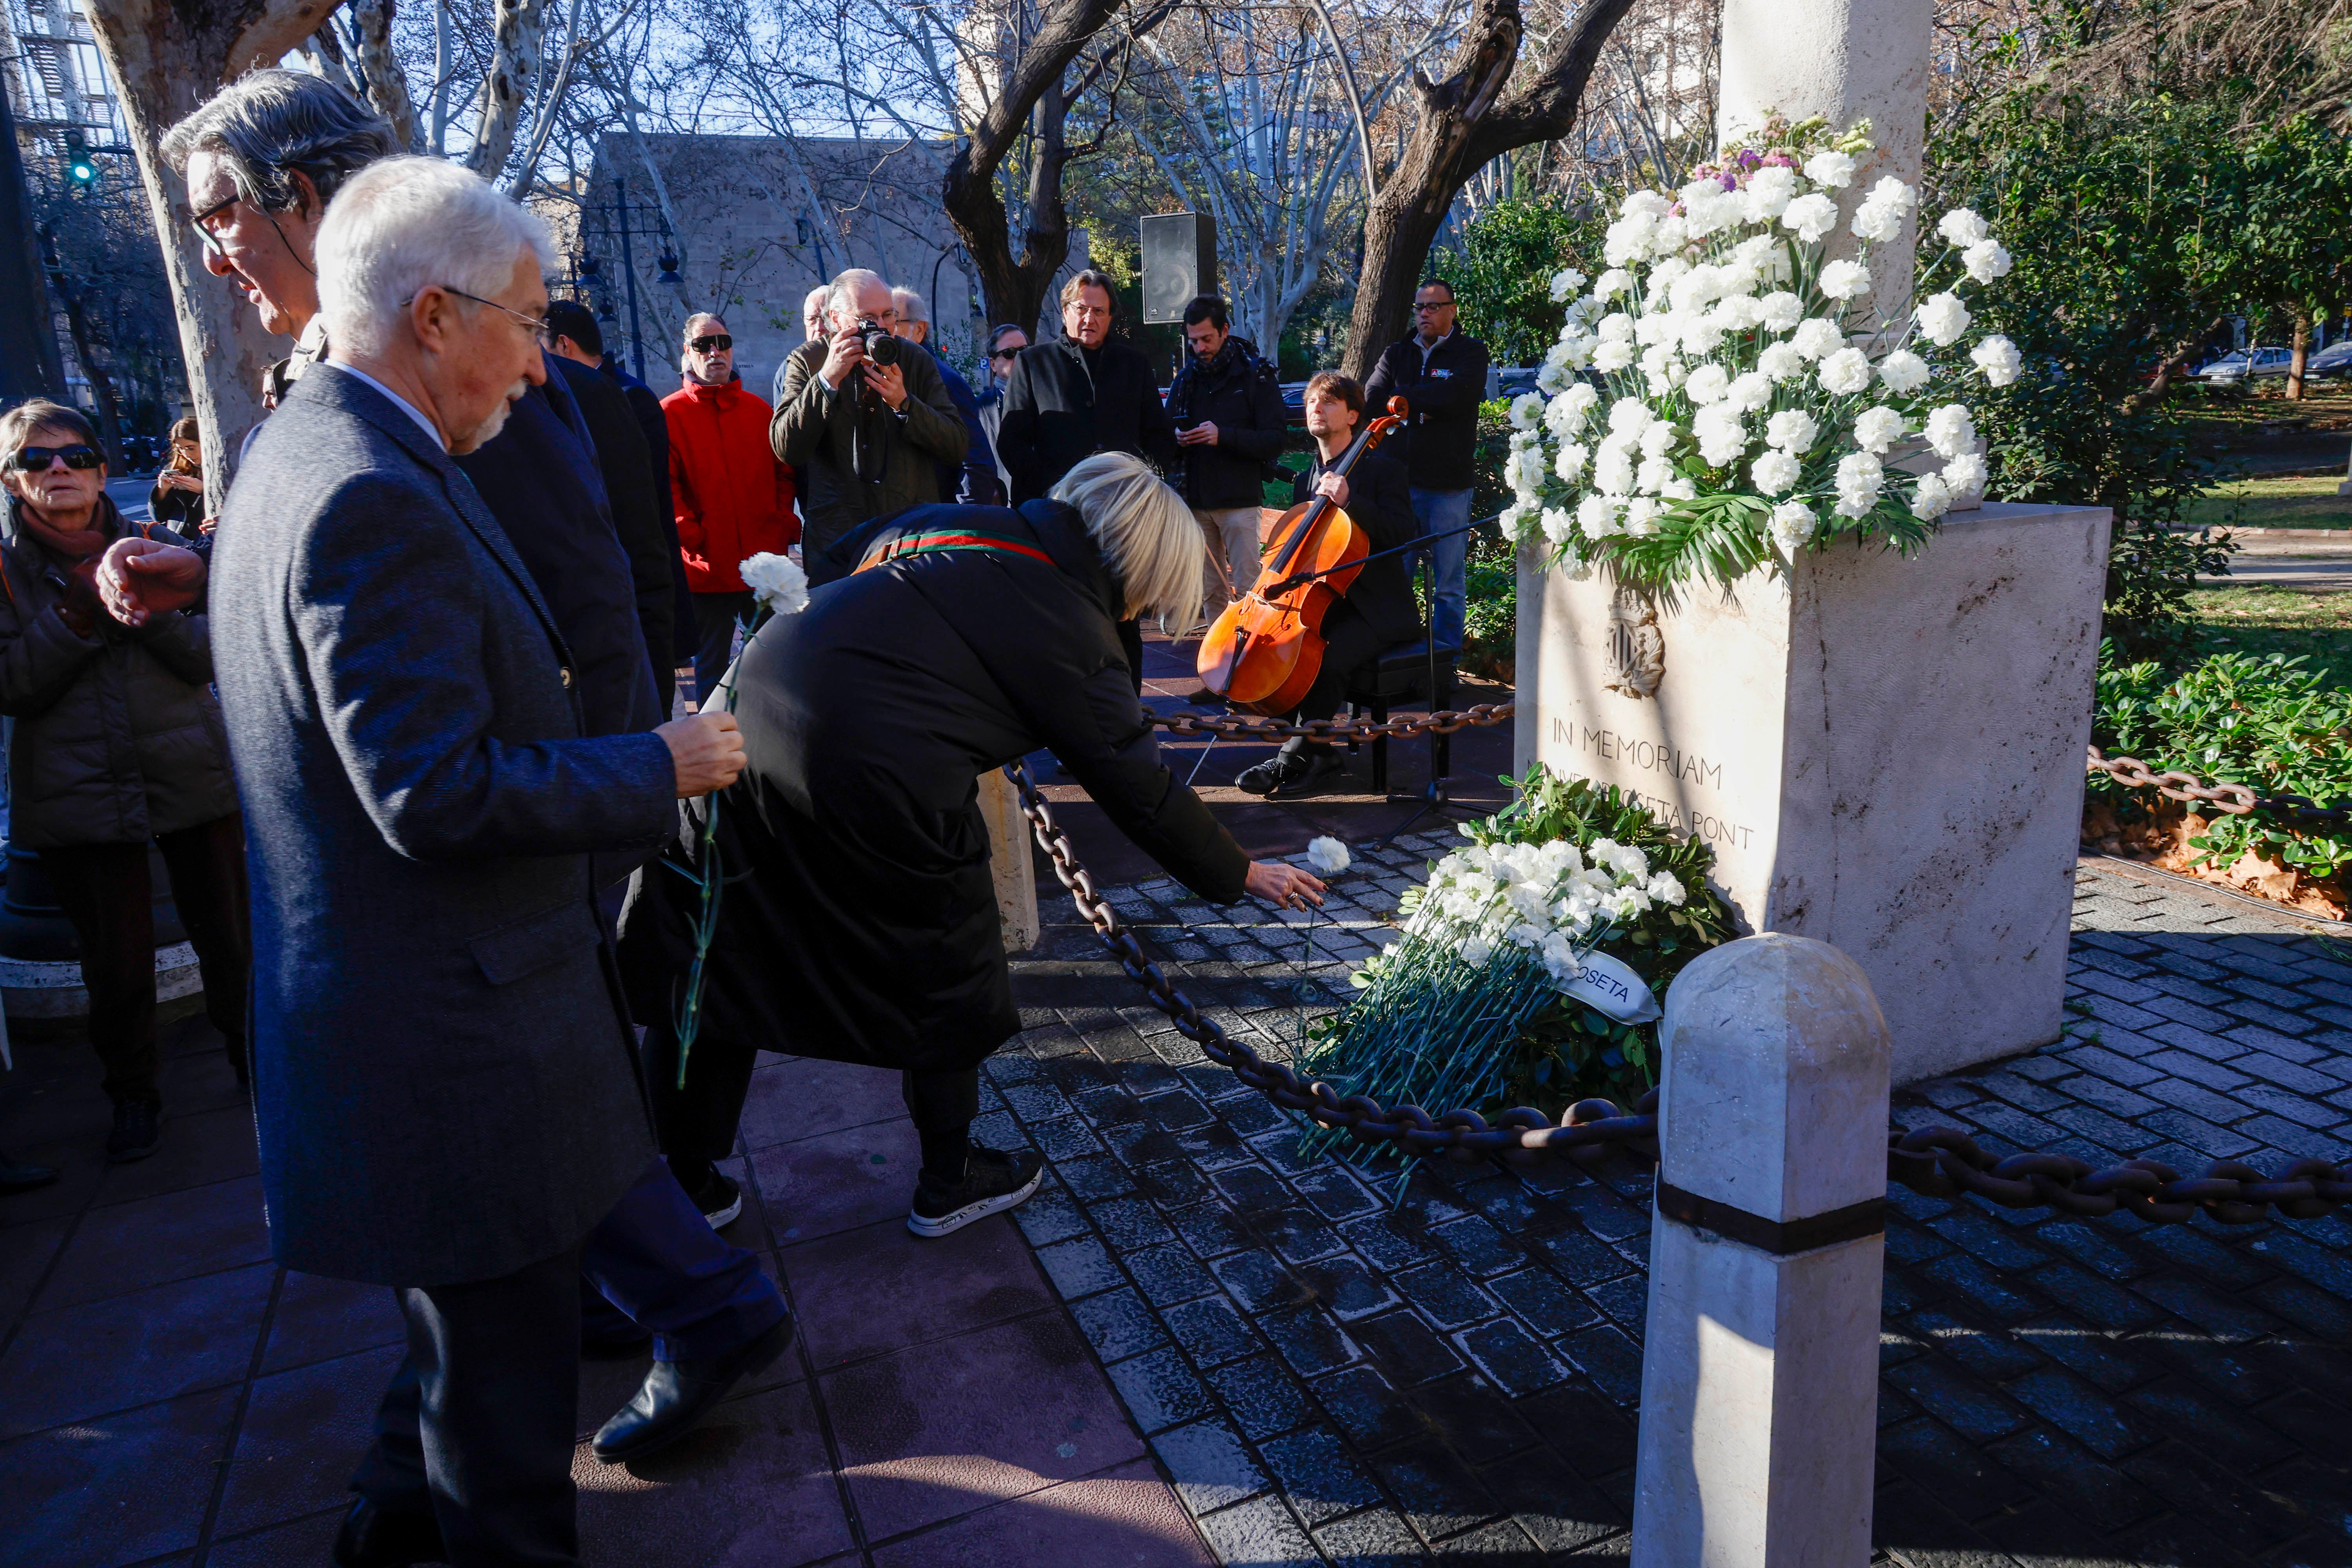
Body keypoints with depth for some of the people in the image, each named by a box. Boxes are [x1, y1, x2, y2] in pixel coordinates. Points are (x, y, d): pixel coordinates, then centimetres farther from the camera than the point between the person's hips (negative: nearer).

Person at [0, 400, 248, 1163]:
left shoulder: (157, 546, 5)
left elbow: (209, 656, -3)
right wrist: (75, 616, -16)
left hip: (194, 778, 1)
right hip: (78, 797, 0)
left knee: (228, 938, 8)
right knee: (117, 964, 5)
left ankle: (253, 1060, 29)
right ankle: (133, 1094, 26)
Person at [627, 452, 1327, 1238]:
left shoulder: (964, 522, 14)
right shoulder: (1074, 635, -4)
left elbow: (849, 552, 28)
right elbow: (1142, 790, 1)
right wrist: (1242, 875, 12)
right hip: (876, 781, -7)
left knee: (721, 959, 17)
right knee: (947, 975, 14)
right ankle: (948, 1185, 33)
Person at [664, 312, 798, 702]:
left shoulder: (759, 410, 12)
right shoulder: (670, 414, 0)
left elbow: (784, 472, 13)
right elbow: (664, 485, -6)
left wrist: (784, 522, 0)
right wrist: (690, 535, -14)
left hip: (766, 563, 4)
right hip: (708, 565, -3)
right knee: (712, 667, 5)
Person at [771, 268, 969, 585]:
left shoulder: (918, 362, 9)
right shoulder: (807, 362, 5)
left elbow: (958, 449, 1)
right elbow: (786, 448, -9)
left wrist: (903, 403, -13)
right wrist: (827, 379, -17)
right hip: (837, 539, -1)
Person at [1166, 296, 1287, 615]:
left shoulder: (1256, 376, -1)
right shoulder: (1186, 378, 12)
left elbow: (1275, 442, -8)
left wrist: (1224, 436, -22)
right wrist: (1176, 439, -3)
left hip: (1239, 499, -4)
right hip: (1196, 501, 5)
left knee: (1247, 588, -7)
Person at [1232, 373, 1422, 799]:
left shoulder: (1382, 469, -3)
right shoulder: (1307, 479, 17)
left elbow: (1403, 535, -16)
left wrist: (1350, 501, -26)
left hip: (1375, 610, -7)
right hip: (1320, 602, 7)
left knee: (1327, 660, -33)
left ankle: (1295, 755, -13)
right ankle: (1318, 753, -7)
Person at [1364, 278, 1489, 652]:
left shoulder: (1470, 353, 5)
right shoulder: (1396, 354, 15)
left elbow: (1457, 395, -16)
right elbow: (1373, 399, -1)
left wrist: (1404, 397, -10)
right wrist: (1425, 408, -14)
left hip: (1449, 484, -3)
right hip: (1402, 480, 3)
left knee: (1449, 584, 2)